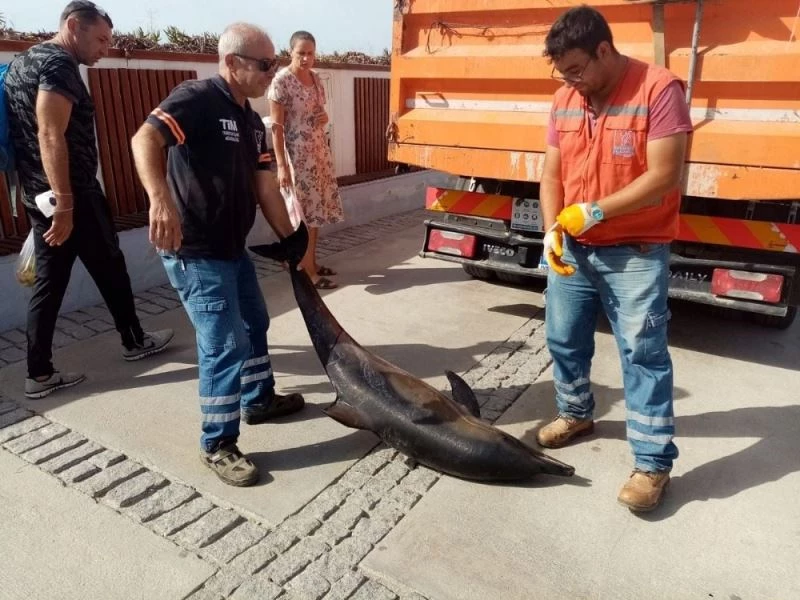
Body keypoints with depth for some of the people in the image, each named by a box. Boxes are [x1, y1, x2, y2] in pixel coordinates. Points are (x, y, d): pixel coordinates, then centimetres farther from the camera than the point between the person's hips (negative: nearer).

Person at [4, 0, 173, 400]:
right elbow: (51, 136, -23)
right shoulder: (59, 64, -13)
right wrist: (66, 205, -25)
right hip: (71, 194, -9)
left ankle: (39, 374, 13)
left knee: (49, 282, 9)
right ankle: (135, 341, 25)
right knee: (110, 269, 8)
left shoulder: (25, 61, 18)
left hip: (39, 195, 9)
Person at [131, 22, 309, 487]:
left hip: (233, 248, 10)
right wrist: (160, 200, -46)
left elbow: (266, 187, 11)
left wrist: (291, 239, 8)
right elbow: (145, 140, -31)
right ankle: (218, 445, 8)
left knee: (255, 325, 21)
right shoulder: (196, 98, -15)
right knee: (226, 345, -8)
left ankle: (259, 400, 42)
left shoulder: (253, 122, 12)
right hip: (194, 252, -10)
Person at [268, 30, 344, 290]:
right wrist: (281, 164, -20)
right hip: (297, 155, -8)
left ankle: (312, 262, 24)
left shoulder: (316, 78, 9)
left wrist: (325, 117, -2)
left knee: (316, 209, 12)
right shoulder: (281, 80, -13)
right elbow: (276, 126, -15)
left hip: (320, 151, 8)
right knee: (304, 213, -2)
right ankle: (307, 271, 7)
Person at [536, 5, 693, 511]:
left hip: (635, 253, -6)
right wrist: (552, 230, -9)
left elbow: (663, 176, -19)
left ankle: (653, 463, 7)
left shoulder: (659, 89, -13)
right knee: (564, 339, 15)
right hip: (573, 249, 6)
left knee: (644, 353, -3)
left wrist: (594, 212, -20)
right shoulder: (565, 100, 5)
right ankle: (576, 414, 39)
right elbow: (552, 175, 7)